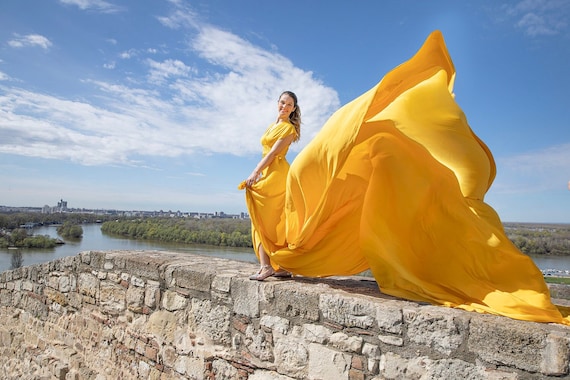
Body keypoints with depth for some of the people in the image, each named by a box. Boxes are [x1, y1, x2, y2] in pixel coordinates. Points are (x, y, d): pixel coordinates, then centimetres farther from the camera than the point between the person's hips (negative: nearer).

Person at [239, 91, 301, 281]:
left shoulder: (288, 128, -4)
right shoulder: (273, 125, 23)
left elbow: (273, 152, -13)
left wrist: (255, 173, -17)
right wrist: (258, 173, 10)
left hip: (277, 174, -9)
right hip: (268, 173, 9)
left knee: (264, 219, -11)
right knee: (277, 221, 7)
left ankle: (266, 265, -10)